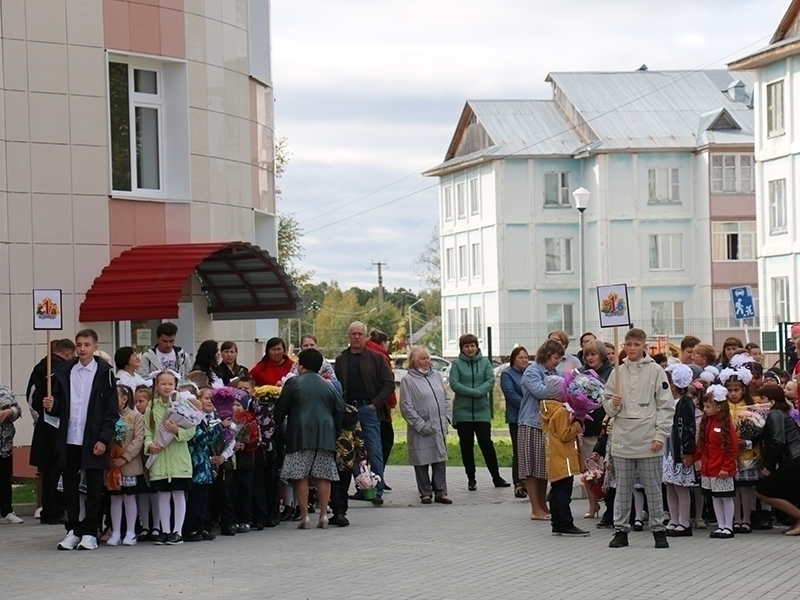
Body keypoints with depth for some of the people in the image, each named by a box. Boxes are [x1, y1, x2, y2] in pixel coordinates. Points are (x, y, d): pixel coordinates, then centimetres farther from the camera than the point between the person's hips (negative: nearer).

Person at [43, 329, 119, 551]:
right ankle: (73, 530, 16)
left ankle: (90, 532, 9)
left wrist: (104, 439, -11)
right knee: (70, 486, 7)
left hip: (93, 440, -4)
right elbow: (59, 405, 13)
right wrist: (51, 406, -10)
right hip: (69, 439, 4)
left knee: (94, 487, 2)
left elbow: (112, 409, -4)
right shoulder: (64, 371, 9)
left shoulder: (104, 372, -2)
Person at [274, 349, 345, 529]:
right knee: (324, 476, 6)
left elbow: (281, 409, 0)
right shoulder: (328, 386, 12)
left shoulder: (293, 383, 1)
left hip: (301, 435, -4)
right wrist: (334, 430, 18)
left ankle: (304, 516, -3)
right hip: (325, 436, 4)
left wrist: (276, 423, 16)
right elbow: (340, 409, 10)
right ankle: (323, 515, 3)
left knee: (301, 476, 0)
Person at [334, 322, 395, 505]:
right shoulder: (341, 360, 11)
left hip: (368, 409, -3)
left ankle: (377, 491, -3)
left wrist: (375, 403, -7)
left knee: (375, 452, -4)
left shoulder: (376, 358, 3)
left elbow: (389, 383, -1)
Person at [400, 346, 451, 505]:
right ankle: (425, 493, 11)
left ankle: (441, 492, 9)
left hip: (439, 428, 5)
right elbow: (406, 407, -10)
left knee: (440, 460, 5)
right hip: (421, 431, -5)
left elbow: (445, 398, 18)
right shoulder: (408, 380, -6)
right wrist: (421, 425, -14)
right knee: (422, 462, 2)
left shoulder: (436, 375, 12)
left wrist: (446, 418, 6)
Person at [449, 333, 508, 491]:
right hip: (462, 411, 0)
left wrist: (478, 392, -20)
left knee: (486, 443, -2)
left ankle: (496, 477, 7)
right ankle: (471, 479, 14)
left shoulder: (485, 362, 4)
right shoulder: (456, 364, -1)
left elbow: (491, 381, -4)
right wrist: (474, 392, -18)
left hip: (482, 410, 0)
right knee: (466, 446, 5)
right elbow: (454, 384, -10)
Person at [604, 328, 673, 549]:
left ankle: (658, 529, 12)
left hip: (648, 440, -3)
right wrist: (613, 404, -11)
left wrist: (660, 435, -9)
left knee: (653, 487, 4)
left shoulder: (655, 371, -1)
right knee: (623, 488, 8)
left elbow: (666, 406, -2)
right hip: (623, 439, 3)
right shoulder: (618, 372, 8)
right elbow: (607, 404, 12)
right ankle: (620, 529, 13)